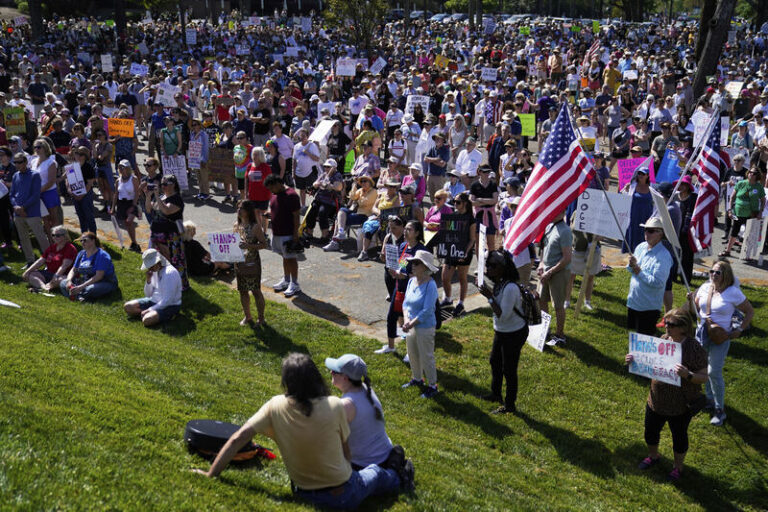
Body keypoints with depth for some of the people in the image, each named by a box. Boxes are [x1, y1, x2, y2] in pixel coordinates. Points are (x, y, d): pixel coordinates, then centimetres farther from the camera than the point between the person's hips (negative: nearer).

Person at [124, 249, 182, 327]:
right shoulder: (155, 271, 4)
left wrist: (149, 310, -21)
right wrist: (148, 280, -9)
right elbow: (148, 295, 9)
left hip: (170, 306, -8)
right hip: (155, 301, 8)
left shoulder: (170, 273, -22)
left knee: (147, 320, -31)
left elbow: (168, 300, -24)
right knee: (127, 307, 0)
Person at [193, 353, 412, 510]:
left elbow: (238, 439, -19)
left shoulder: (275, 407, -17)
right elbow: (345, 449, -7)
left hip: (303, 495, 2)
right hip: (344, 497, -2)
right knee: (376, 471, 31)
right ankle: (399, 480, 60)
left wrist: (211, 474, -10)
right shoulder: (335, 406, -22)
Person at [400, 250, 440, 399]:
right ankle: (417, 379, 44)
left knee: (426, 357, 4)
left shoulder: (430, 285, -22)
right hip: (411, 326, 8)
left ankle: (432, 386, 20)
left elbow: (427, 311, -23)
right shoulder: (412, 281, 1)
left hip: (425, 327, -8)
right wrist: (406, 320, -11)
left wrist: (411, 324, -19)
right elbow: (406, 302, 5)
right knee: (413, 355, 23)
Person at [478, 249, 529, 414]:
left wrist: (489, 297, -29)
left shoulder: (510, 288, -31)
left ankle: (509, 405, 25)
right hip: (501, 331, 10)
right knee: (495, 362, 27)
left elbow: (503, 316, -31)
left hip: (514, 334, -10)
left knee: (509, 370, 6)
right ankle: (496, 394, 49)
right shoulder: (499, 283, -2)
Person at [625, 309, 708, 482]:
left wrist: (687, 375, -38)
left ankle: (678, 467, 42)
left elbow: (704, 377, -19)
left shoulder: (694, 348, -22)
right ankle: (653, 456, 52)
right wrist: (634, 360, -9)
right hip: (656, 401, 6)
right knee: (650, 431, 23)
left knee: (679, 436, 18)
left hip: (680, 406, -5)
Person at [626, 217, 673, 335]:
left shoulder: (663, 256, -18)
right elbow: (631, 270, 13)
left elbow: (658, 282, -26)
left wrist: (639, 272, -22)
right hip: (633, 301, 7)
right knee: (635, 331, 20)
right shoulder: (641, 247, 5)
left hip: (649, 307, -7)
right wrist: (631, 265, -9)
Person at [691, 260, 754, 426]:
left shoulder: (733, 292, -13)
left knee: (714, 372, -7)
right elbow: (695, 308, 11)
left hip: (721, 337, -5)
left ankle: (719, 409, 7)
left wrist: (739, 330, -9)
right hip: (702, 333, 5)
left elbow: (750, 311, -2)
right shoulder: (705, 287, 0)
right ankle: (710, 399, 35)